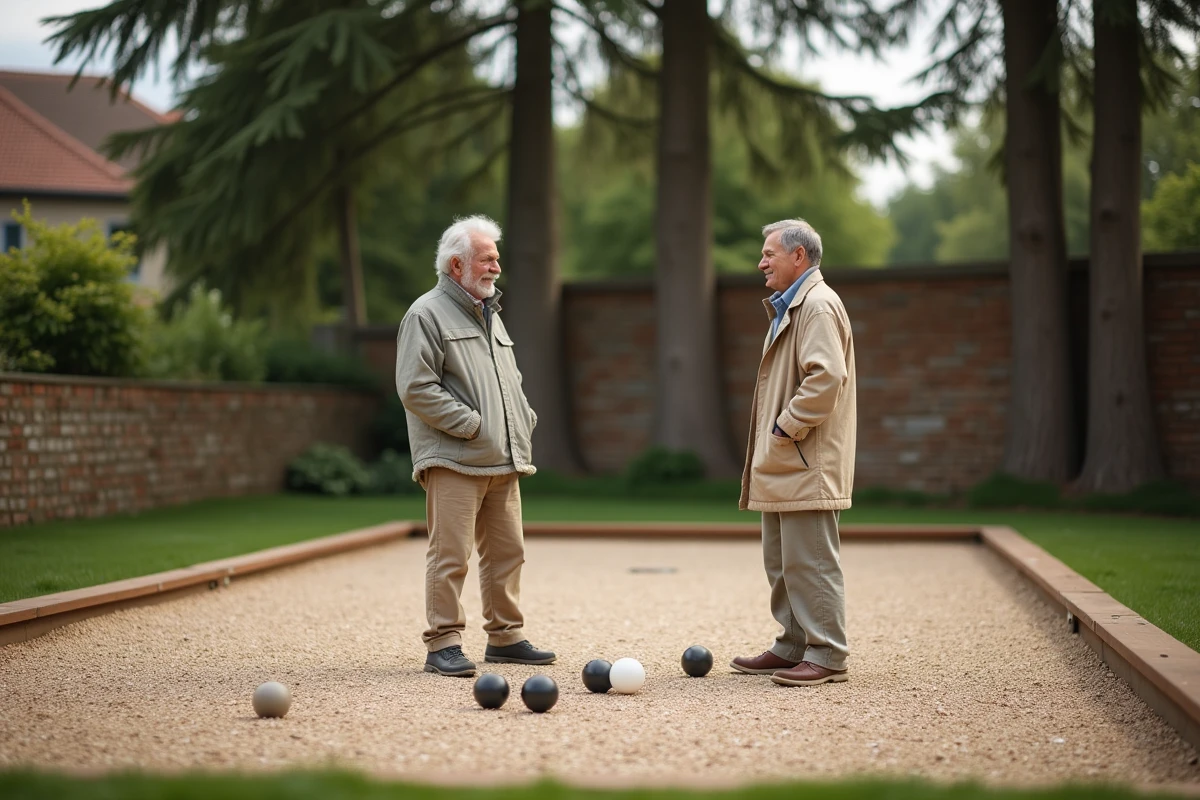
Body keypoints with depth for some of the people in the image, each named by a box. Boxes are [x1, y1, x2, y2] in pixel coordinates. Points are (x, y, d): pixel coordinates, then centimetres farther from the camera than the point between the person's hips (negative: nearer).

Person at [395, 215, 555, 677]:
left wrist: (524, 419, 12)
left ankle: (506, 637, 22)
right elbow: (416, 388, -14)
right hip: (453, 461, -8)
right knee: (450, 554, -7)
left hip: (502, 462, 8)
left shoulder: (490, 314, 21)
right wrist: (470, 423, -15)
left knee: (507, 551, 11)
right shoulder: (427, 314, -6)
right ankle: (443, 645, -1)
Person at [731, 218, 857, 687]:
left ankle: (827, 656, -2)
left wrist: (784, 428, -18)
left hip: (806, 466, -11)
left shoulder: (817, 305, -12)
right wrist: (771, 439, 16)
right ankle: (793, 647, 23)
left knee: (809, 562, -7)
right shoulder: (789, 307, 22)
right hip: (782, 464, 11)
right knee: (781, 562, 15)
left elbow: (826, 377, -24)